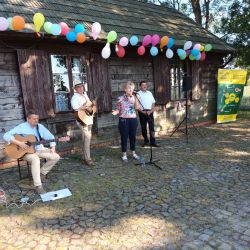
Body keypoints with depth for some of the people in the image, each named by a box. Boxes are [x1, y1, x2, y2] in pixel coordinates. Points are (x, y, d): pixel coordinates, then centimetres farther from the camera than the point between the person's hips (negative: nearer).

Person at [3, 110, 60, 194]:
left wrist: (52, 147, -7)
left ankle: (42, 173, 8)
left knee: (56, 157, -12)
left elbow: (50, 137, 9)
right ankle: (38, 186, -29)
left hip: (39, 149, 5)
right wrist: (19, 143, -28)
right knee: (35, 159, -38)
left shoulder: (40, 127, 3)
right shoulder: (22, 127, -11)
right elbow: (6, 136, -18)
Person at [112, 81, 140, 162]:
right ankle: (124, 155, 16)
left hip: (133, 119, 3)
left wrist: (135, 97, -14)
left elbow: (137, 107, -11)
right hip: (123, 120, -3)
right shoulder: (120, 98, -3)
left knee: (133, 137, 11)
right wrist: (116, 112, -20)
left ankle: (133, 153, 26)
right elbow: (119, 109, 1)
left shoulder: (134, 98, 4)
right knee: (124, 137, 4)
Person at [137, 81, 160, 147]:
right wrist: (143, 112, -15)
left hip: (150, 112, 2)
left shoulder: (149, 93, 13)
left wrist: (151, 111, -6)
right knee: (143, 128, 6)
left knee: (152, 127, -5)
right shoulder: (138, 94, 1)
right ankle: (146, 141, 21)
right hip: (142, 112, -2)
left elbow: (153, 103, 10)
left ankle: (152, 142, -2)